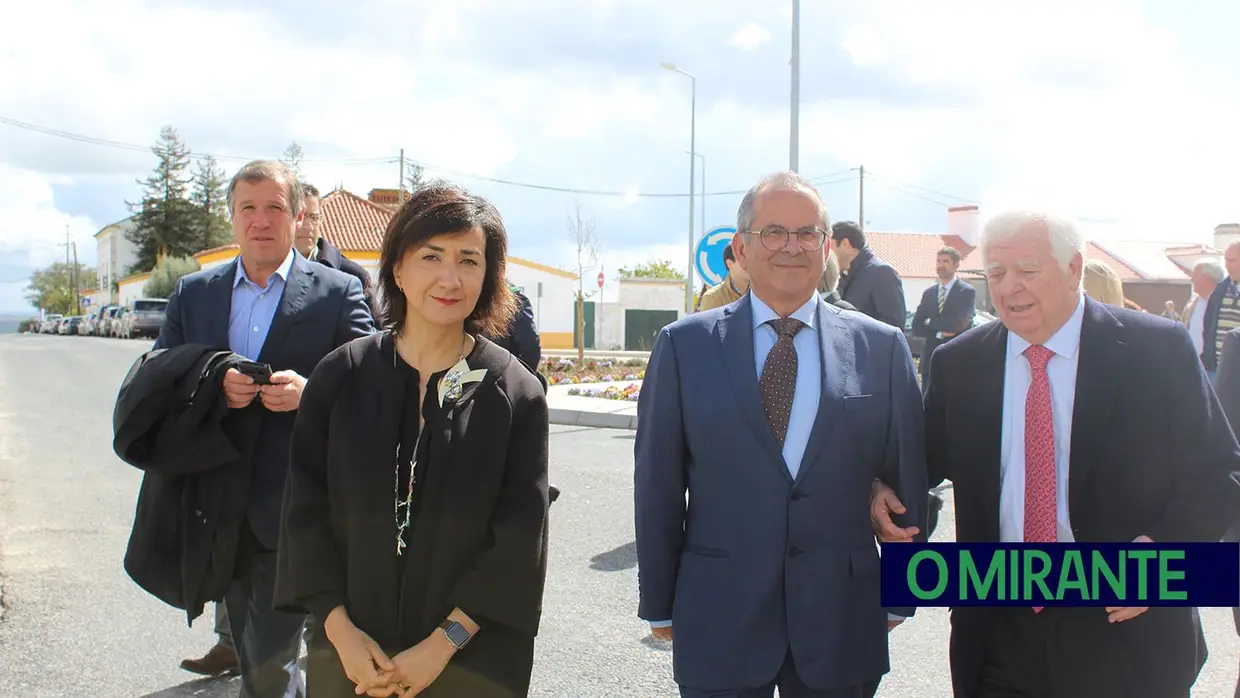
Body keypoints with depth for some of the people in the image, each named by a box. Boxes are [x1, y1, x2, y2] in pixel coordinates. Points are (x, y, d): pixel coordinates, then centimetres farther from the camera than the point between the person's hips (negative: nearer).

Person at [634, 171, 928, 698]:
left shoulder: (881, 348, 1)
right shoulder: (684, 345, -1)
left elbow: (907, 478, 6)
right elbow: (657, 486, 1)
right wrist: (658, 605, 3)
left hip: (843, 623, 1)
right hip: (719, 622, -1)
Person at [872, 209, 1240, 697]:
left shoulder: (1159, 350, -6)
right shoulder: (957, 364, 2)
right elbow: (928, 458, 15)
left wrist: (1162, 546, -18)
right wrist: (885, 489, -6)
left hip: (1123, 628, -1)